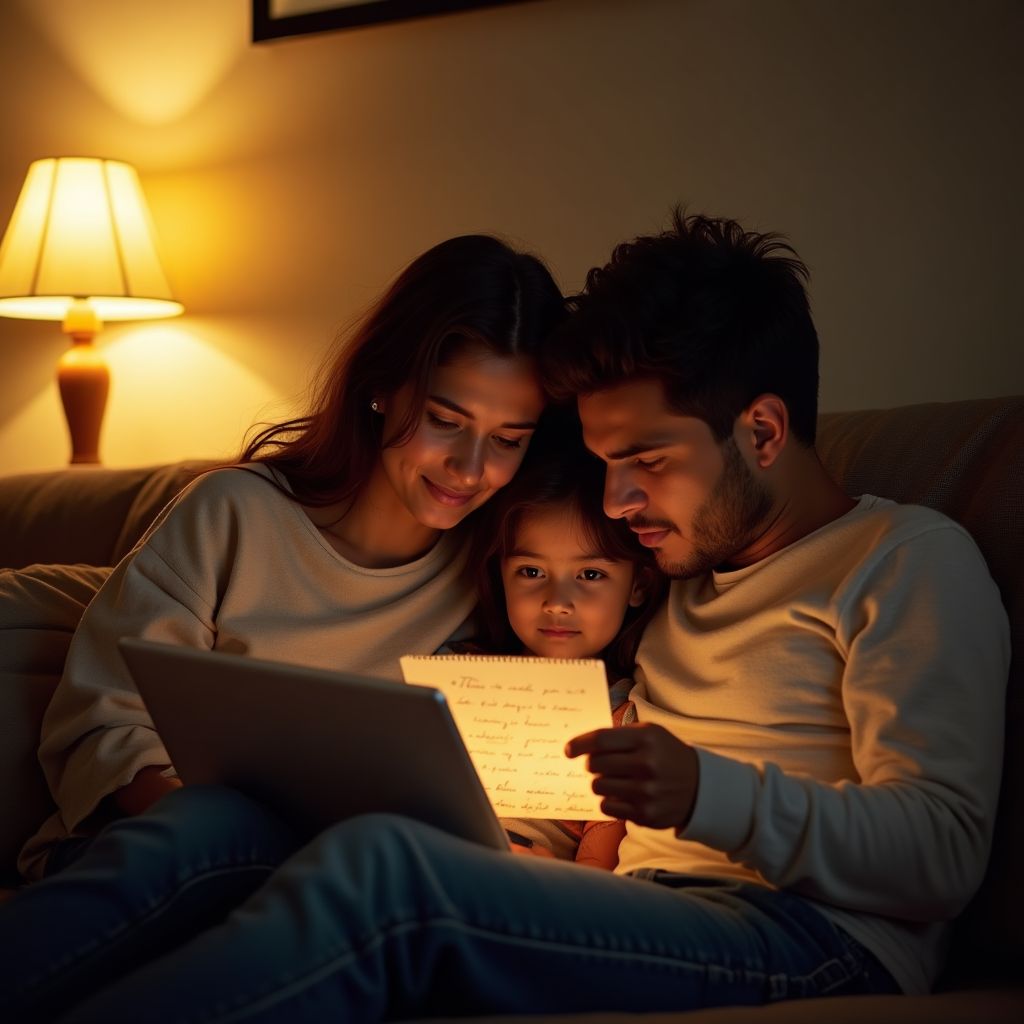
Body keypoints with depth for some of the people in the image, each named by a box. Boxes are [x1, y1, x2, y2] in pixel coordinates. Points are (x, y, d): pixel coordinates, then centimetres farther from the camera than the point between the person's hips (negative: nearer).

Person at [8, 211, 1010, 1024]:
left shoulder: (909, 558, 5)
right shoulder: (695, 571, 30)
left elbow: (943, 854, -8)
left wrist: (711, 794, -22)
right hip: (646, 930, 7)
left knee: (383, 870, -33)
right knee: (220, 818, -16)